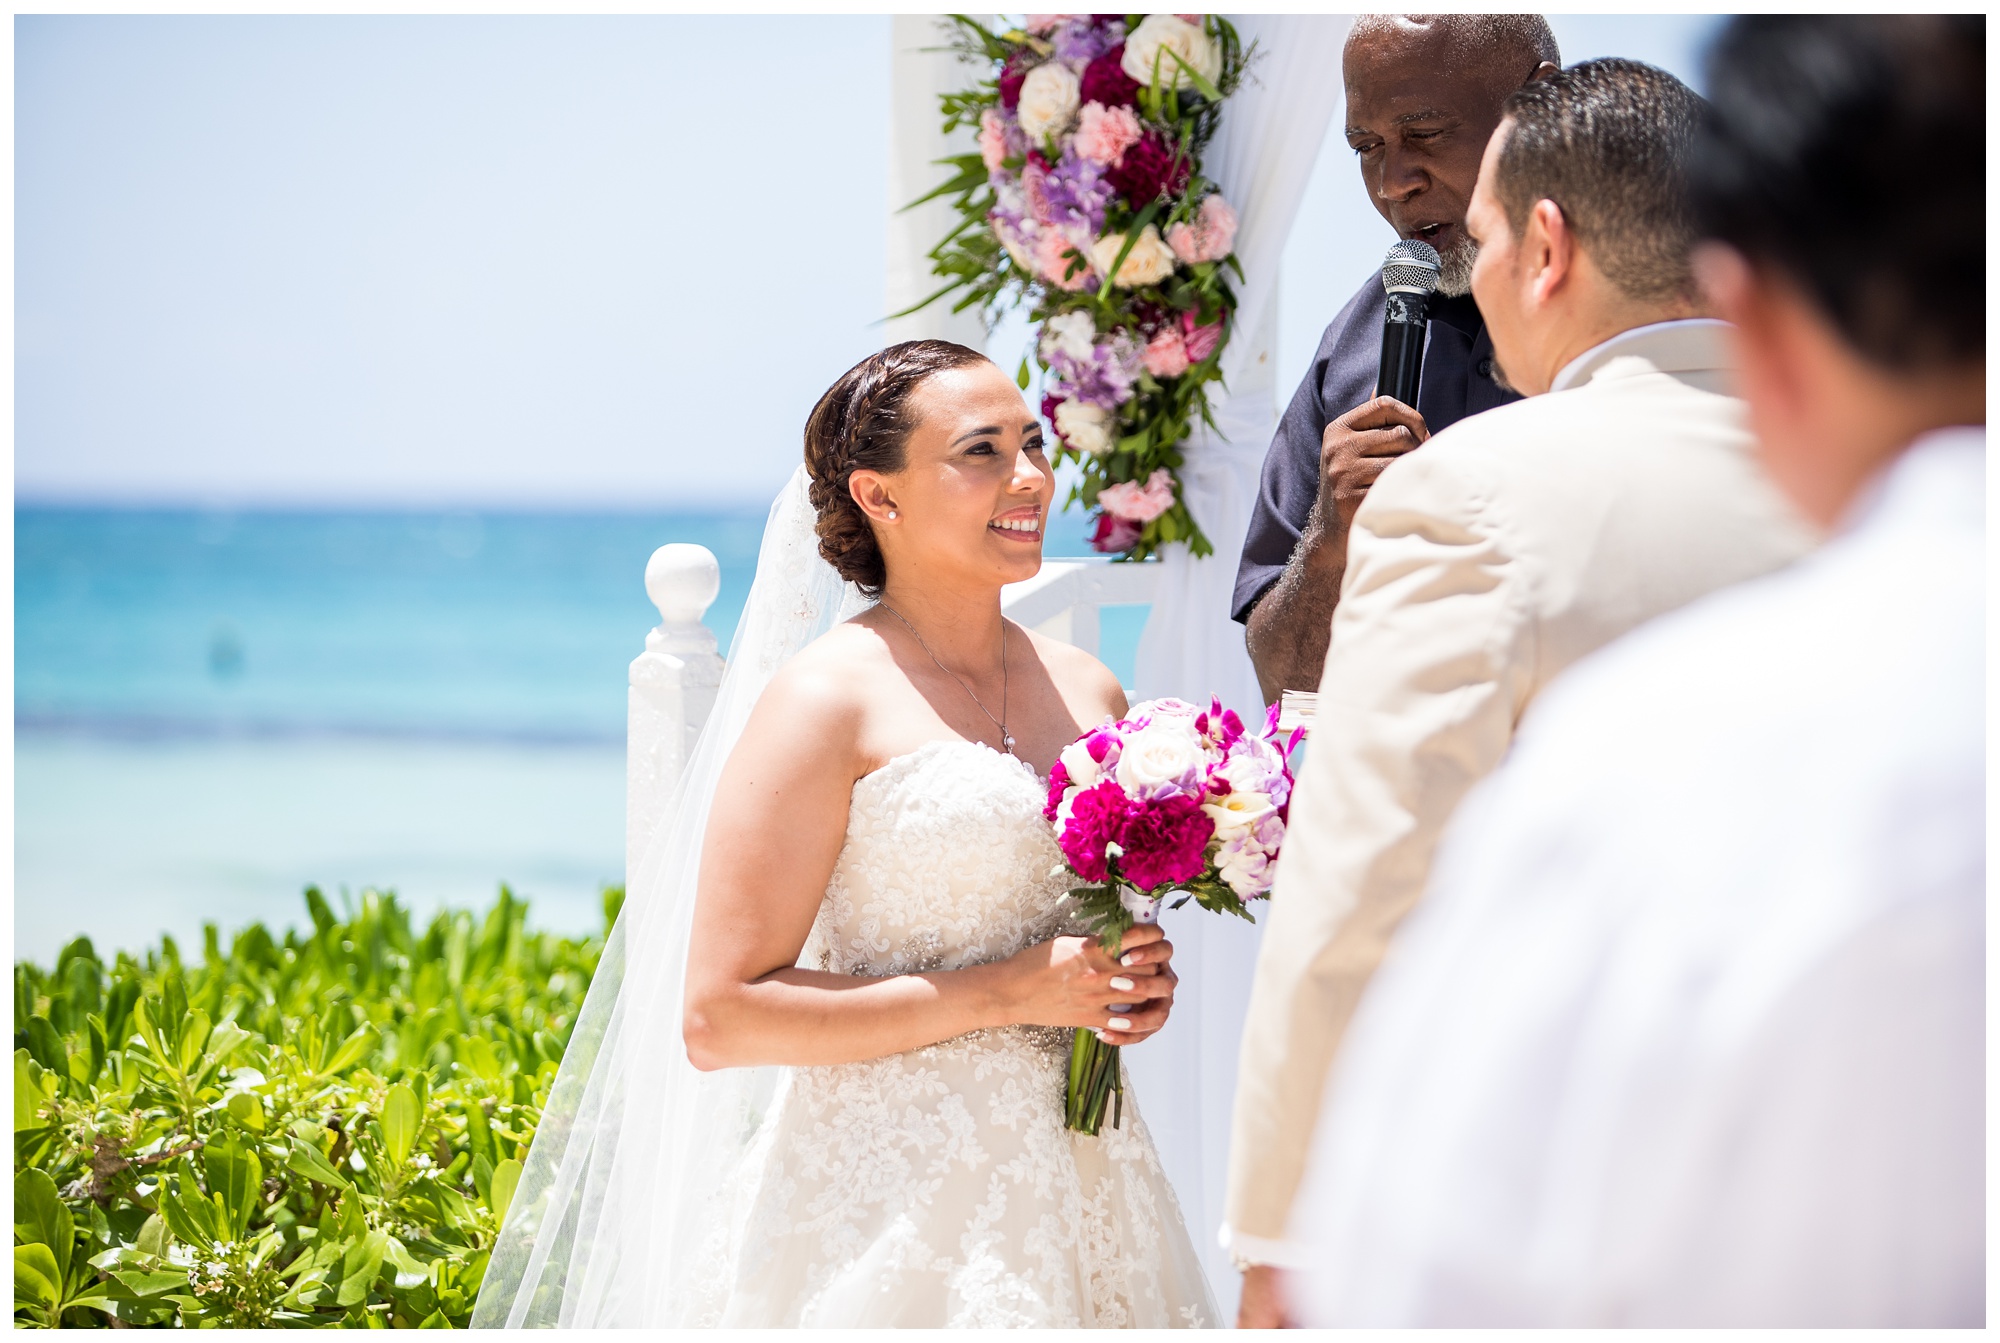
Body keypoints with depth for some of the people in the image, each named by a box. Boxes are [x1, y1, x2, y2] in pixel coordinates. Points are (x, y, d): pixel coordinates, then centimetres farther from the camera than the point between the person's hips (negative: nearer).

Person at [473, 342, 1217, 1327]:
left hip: (1081, 1194, 6)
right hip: (890, 1201, -6)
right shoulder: (826, 701, -9)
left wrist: (1142, 983, 1)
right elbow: (718, 1017, -14)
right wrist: (1008, 993, -16)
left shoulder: (1089, 693, 9)